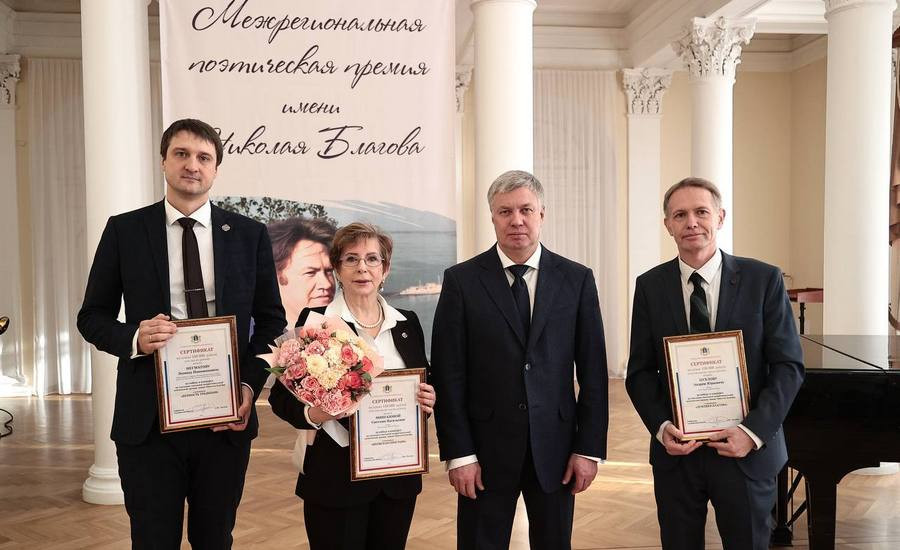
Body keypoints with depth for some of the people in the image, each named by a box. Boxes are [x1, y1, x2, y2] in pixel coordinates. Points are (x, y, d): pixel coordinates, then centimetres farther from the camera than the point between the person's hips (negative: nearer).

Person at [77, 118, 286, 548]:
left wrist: (250, 384, -7)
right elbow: (92, 317, 5)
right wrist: (134, 337, -17)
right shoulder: (124, 230, 1)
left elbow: (271, 318, 7)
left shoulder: (249, 234, 3)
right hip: (148, 418, -1)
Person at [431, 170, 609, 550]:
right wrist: (458, 453, -8)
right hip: (486, 448, -1)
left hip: (555, 447, 2)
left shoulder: (577, 279, 1)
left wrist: (589, 447, -1)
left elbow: (592, 371, 2)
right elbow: (448, 374, -5)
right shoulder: (461, 280, -3)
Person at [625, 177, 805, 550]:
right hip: (675, 450, 1)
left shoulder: (764, 280, -4)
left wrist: (754, 431, -15)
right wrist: (661, 427, -12)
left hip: (747, 450, -1)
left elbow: (788, 366, -4)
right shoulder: (650, 286, 0)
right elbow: (640, 370, 2)